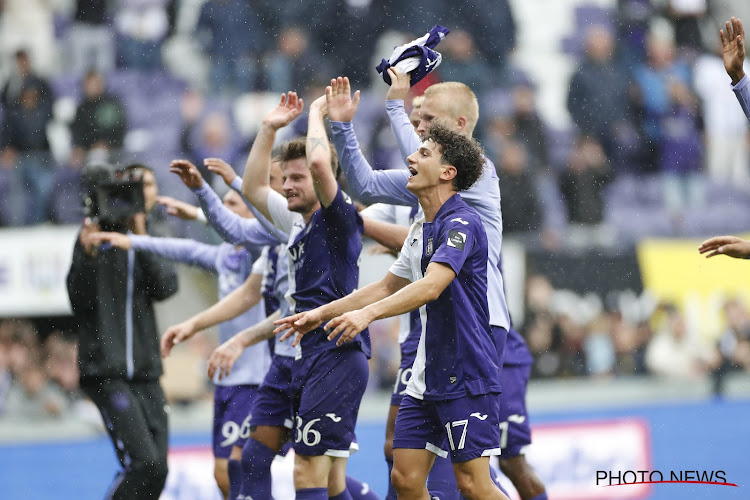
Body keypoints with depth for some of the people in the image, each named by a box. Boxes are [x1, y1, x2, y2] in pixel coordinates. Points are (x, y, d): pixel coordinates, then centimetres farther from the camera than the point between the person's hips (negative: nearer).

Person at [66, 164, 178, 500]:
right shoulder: (96, 234, -1)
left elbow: (165, 287, -6)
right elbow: (79, 301, -6)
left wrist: (141, 238, -15)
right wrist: (87, 255, -22)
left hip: (145, 370, 5)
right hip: (107, 371, -5)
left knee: (157, 470, 0)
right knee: (144, 462, -18)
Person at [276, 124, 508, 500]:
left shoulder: (462, 223, -15)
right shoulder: (420, 230, 15)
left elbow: (431, 286, -29)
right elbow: (386, 288, 26)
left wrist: (368, 313, -39)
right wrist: (321, 314, 22)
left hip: (467, 377, -9)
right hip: (426, 380, 9)